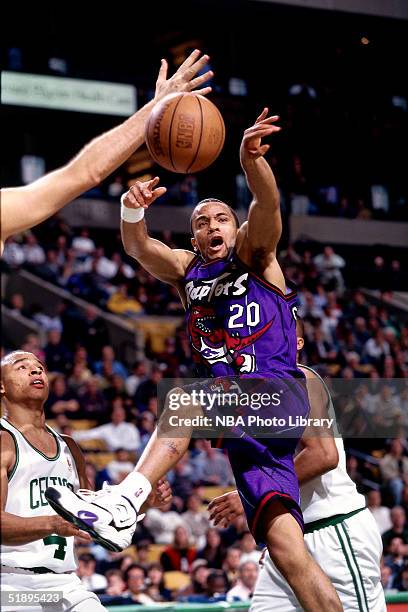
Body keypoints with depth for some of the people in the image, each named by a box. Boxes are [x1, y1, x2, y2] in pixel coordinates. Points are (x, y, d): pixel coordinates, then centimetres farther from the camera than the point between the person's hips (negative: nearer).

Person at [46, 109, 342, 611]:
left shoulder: (254, 255, 8)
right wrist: (132, 209, -24)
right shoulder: (185, 269, 19)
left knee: (182, 398, -29)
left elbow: (267, 204, -13)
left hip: (277, 395, -5)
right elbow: (138, 248, 0)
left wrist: (251, 159, -35)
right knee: (285, 545, -8)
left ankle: (125, 500, -41)